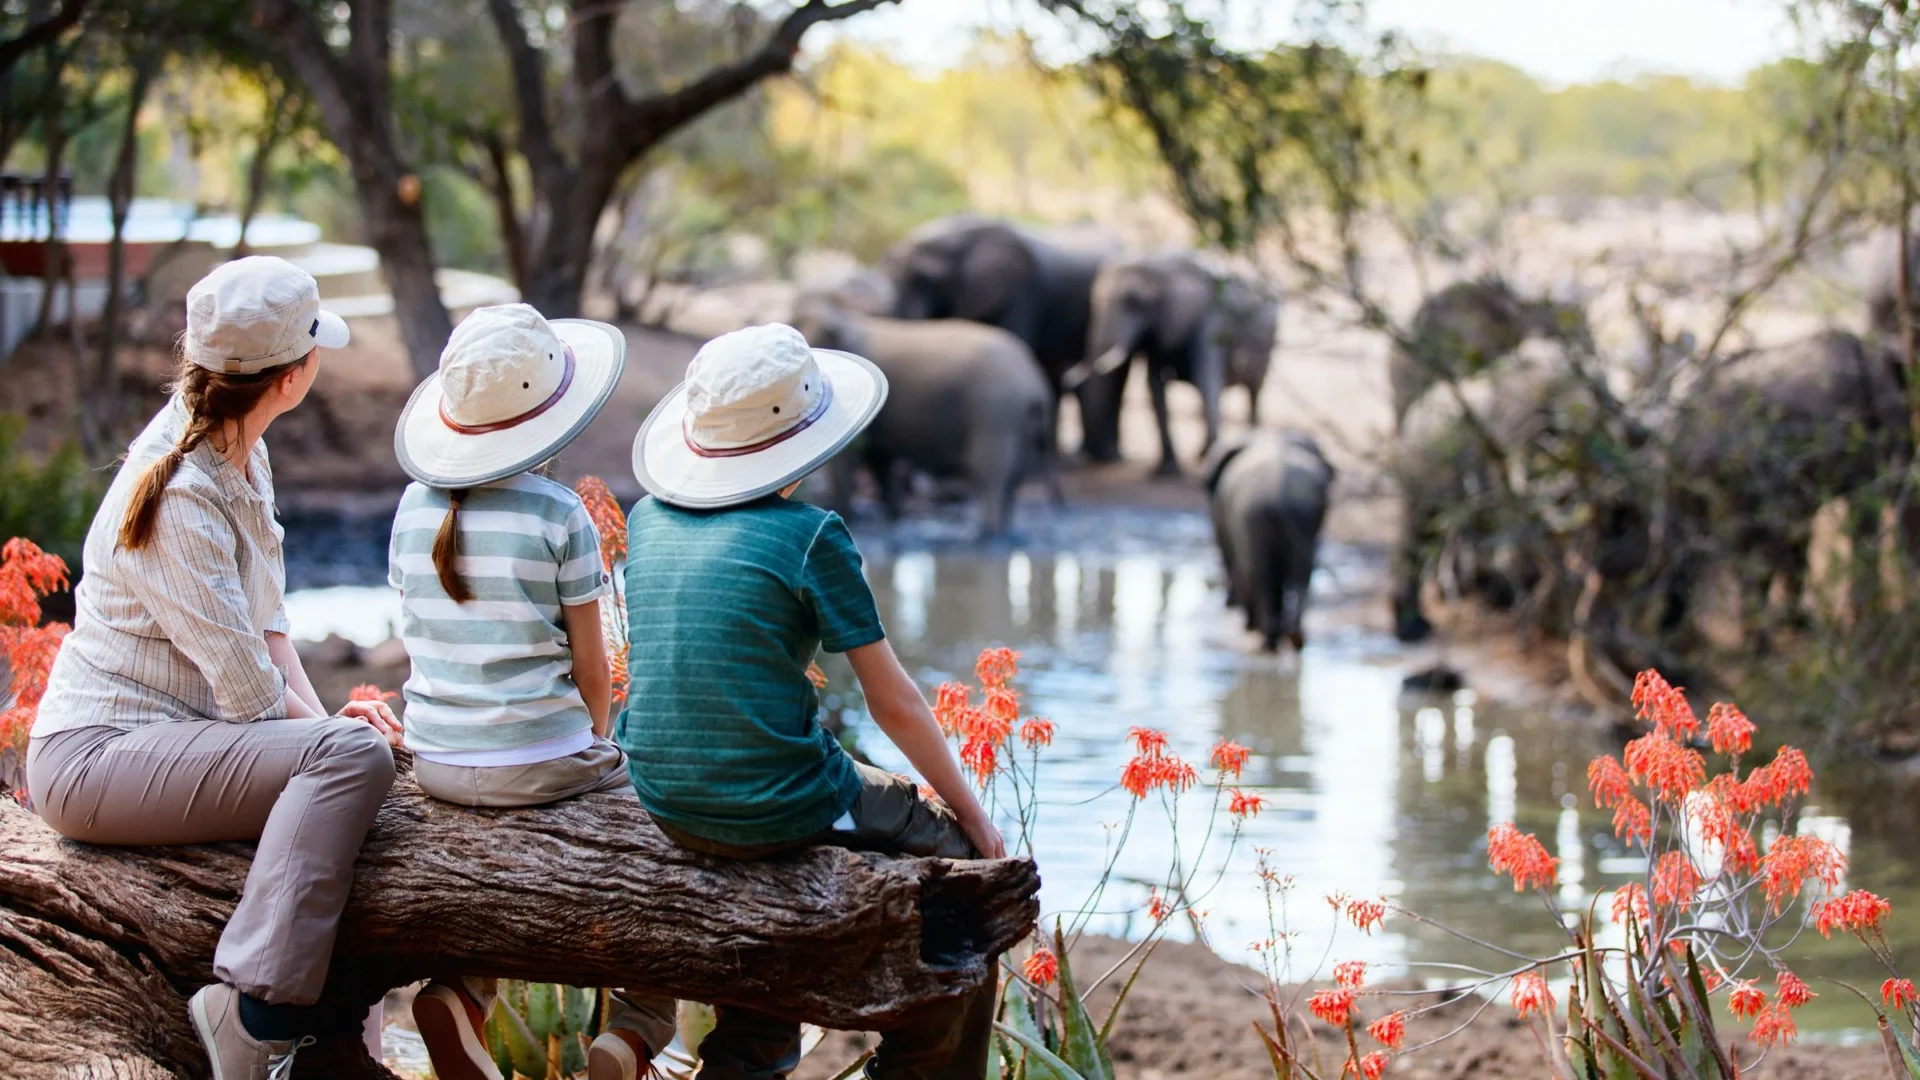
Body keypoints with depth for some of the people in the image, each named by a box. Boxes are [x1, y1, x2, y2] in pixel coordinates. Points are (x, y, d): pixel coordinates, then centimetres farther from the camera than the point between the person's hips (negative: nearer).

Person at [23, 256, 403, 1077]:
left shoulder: (241, 455, 8)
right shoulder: (182, 499, -22)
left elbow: (264, 611, 12)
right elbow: (246, 686, -19)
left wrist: (319, 714, -1)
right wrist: (325, 725, -3)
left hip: (161, 736, 11)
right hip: (94, 757, -11)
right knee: (350, 756, -27)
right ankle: (253, 1011, -31)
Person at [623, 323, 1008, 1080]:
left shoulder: (648, 521, 4)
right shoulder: (809, 536, -13)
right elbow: (893, 703, -7)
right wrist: (974, 816, 4)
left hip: (665, 805, 6)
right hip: (777, 807, -6)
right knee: (965, 855, 16)